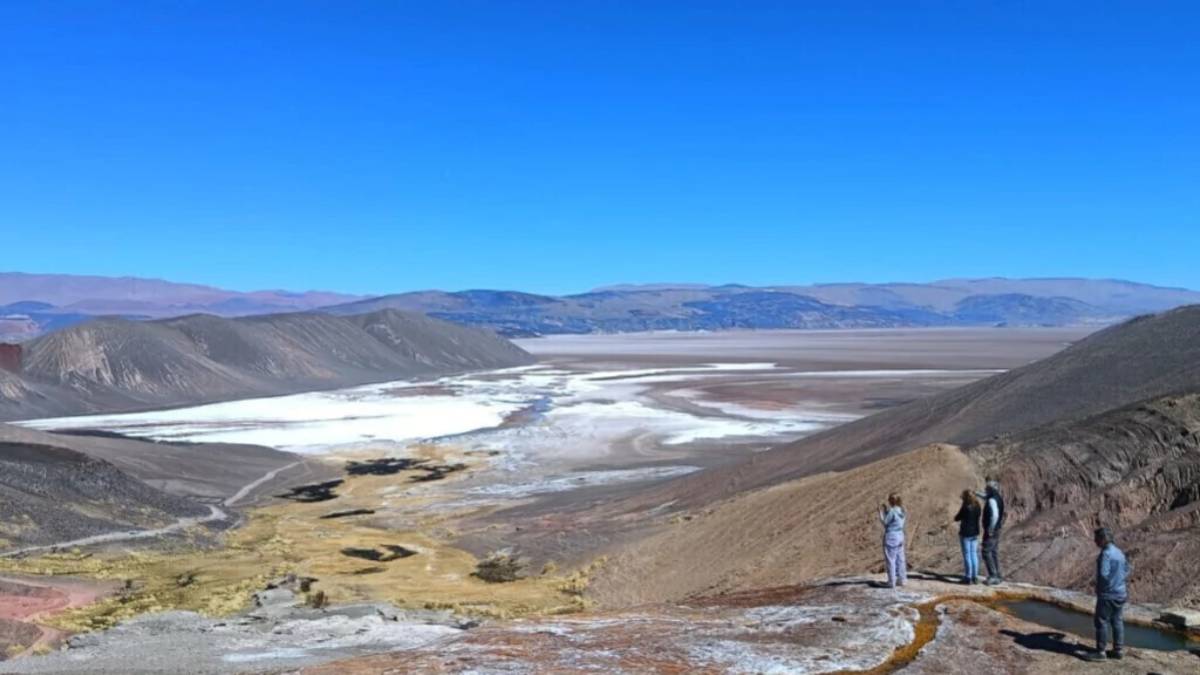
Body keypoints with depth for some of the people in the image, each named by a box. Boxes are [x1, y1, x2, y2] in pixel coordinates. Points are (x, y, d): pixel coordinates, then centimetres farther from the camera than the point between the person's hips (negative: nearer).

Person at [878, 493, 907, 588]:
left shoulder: (892, 511, -21)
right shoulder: (901, 510, 5)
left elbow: (884, 522, -12)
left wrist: (881, 511, -2)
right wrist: (886, 510, 15)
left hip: (891, 537, -8)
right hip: (900, 536, 8)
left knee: (891, 560, 0)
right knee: (900, 559, 15)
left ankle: (891, 582, 5)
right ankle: (901, 580, 22)